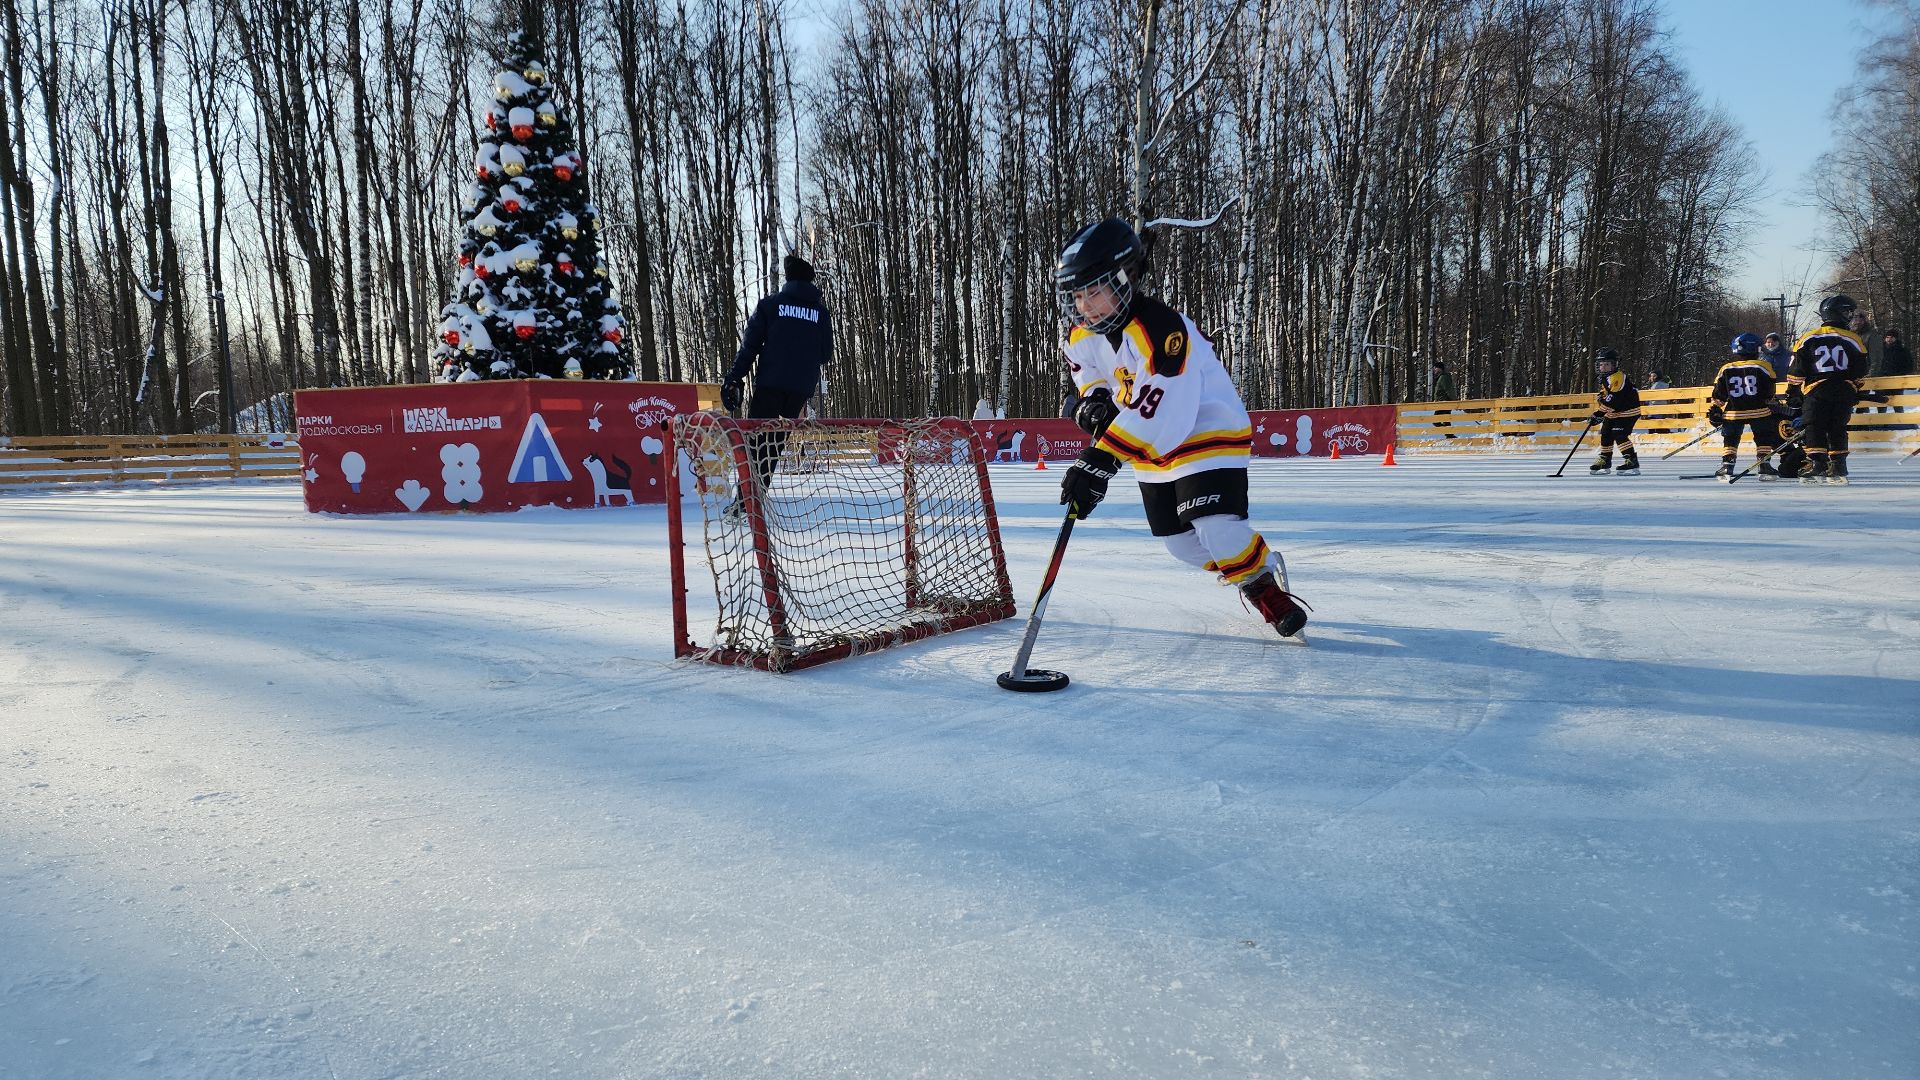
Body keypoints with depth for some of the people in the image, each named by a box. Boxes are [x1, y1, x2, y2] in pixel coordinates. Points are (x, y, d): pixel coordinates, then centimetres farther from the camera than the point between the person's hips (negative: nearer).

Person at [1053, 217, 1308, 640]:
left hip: (1209, 432, -8)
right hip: (1152, 447, 9)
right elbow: (1087, 370, 14)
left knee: (1215, 526, -22)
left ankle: (1267, 589, 3)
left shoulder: (1161, 328, -31)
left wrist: (1101, 458, -46)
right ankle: (1253, 568, 31)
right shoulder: (1083, 334, -5)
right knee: (1179, 540, 9)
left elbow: (1153, 411, -39)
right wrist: (1093, 400, -12)